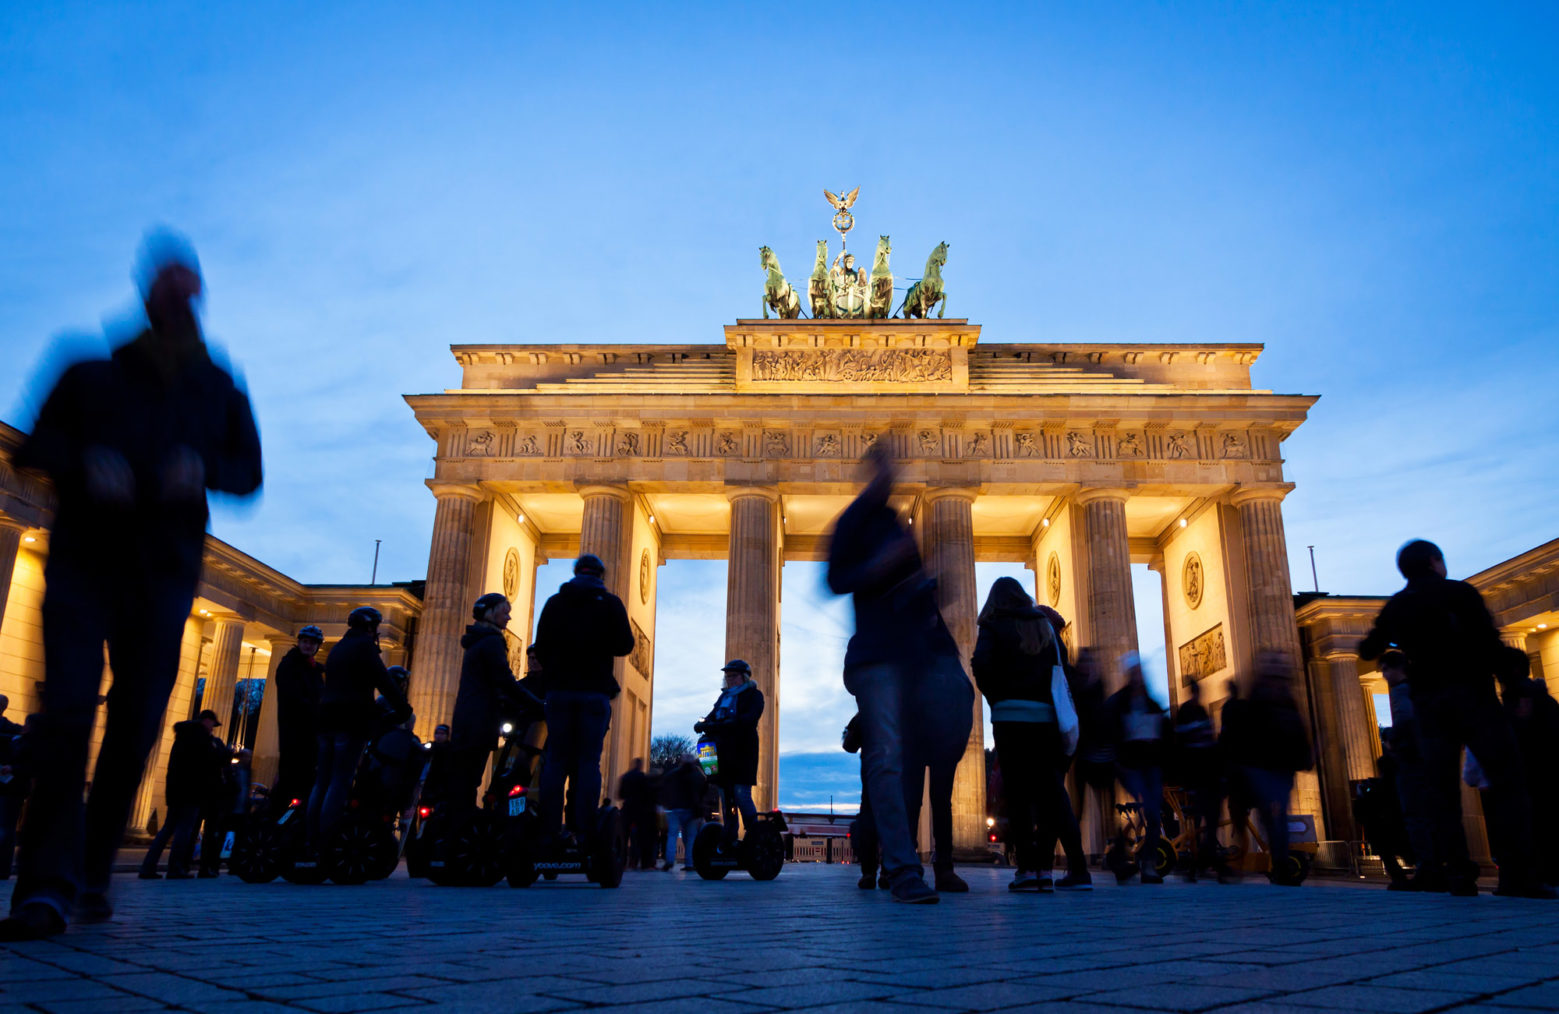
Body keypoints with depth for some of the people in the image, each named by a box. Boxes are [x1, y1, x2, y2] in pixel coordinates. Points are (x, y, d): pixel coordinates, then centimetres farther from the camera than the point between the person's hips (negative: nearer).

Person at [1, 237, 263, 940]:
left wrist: (203, 469, -13)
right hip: (82, 559, -1)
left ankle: (90, 875, 13)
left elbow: (249, 471, 9)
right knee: (68, 711, -12)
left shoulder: (219, 390, 15)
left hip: (163, 572, 1)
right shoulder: (93, 373, 12)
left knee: (137, 723, -1)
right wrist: (84, 462, -15)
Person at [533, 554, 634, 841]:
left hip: (559, 690, 2)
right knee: (588, 761, -2)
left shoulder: (554, 602, 8)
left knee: (556, 760, 4)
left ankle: (549, 828, 0)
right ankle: (584, 829, -6)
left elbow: (541, 646, 8)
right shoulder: (610, 603, 1)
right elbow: (624, 645, -3)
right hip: (595, 692, -2)